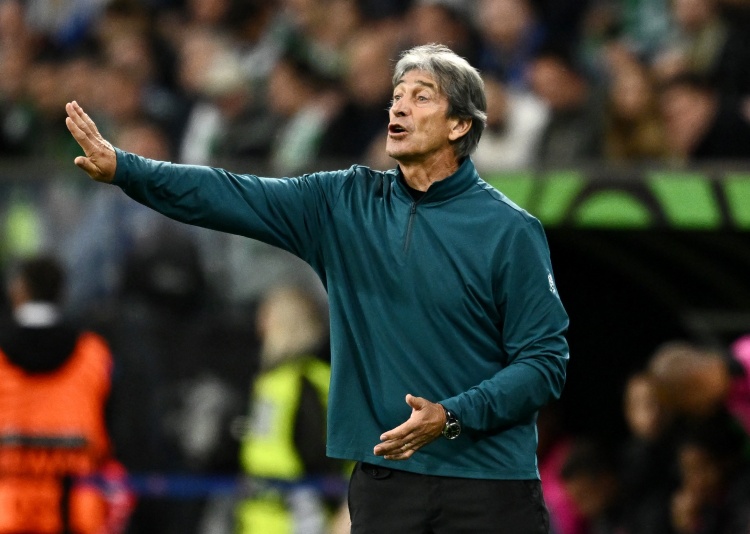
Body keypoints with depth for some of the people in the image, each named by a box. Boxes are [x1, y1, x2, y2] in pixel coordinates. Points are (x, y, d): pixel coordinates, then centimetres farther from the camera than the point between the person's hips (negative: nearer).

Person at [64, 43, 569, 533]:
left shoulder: (510, 230, -5)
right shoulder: (346, 203, 7)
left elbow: (545, 360, -7)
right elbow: (231, 197, 0)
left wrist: (451, 418, -18)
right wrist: (122, 167, -11)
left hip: (489, 487, -3)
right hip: (385, 476, 3)